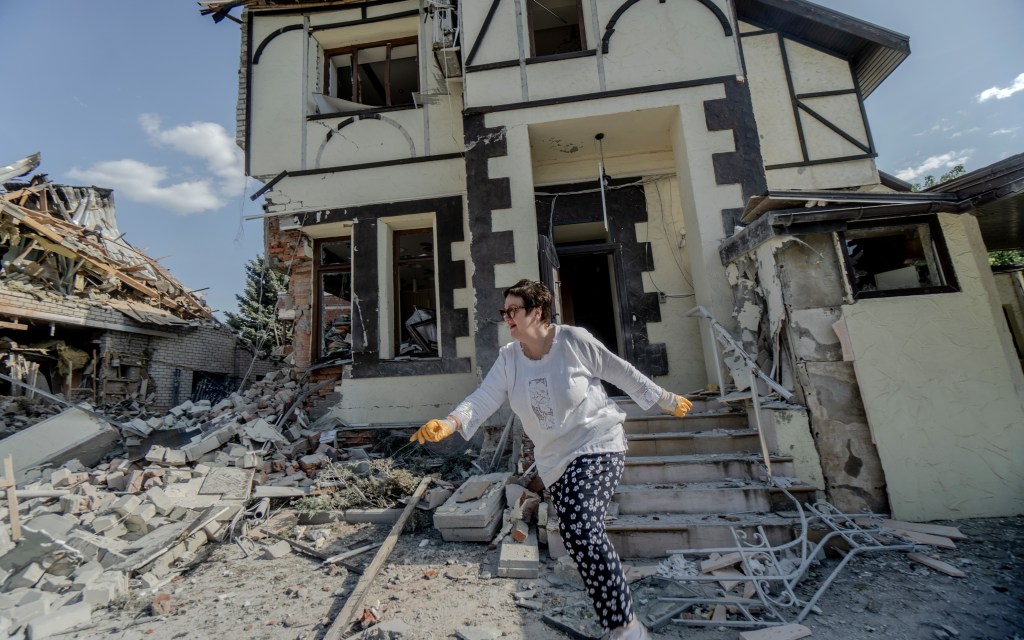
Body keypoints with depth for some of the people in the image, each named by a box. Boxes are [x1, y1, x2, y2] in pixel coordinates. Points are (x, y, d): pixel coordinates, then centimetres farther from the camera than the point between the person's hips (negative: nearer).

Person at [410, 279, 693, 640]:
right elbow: (482, 399, -12)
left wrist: (667, 401, 7)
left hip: (598, 446, -5)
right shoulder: (508, 359, -2)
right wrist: (448, 424, -30)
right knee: (579, 538, 10)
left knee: (580, 526, -23)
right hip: (556, 460, 5)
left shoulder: (573, 340, -14)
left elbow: (621, 372, -3)